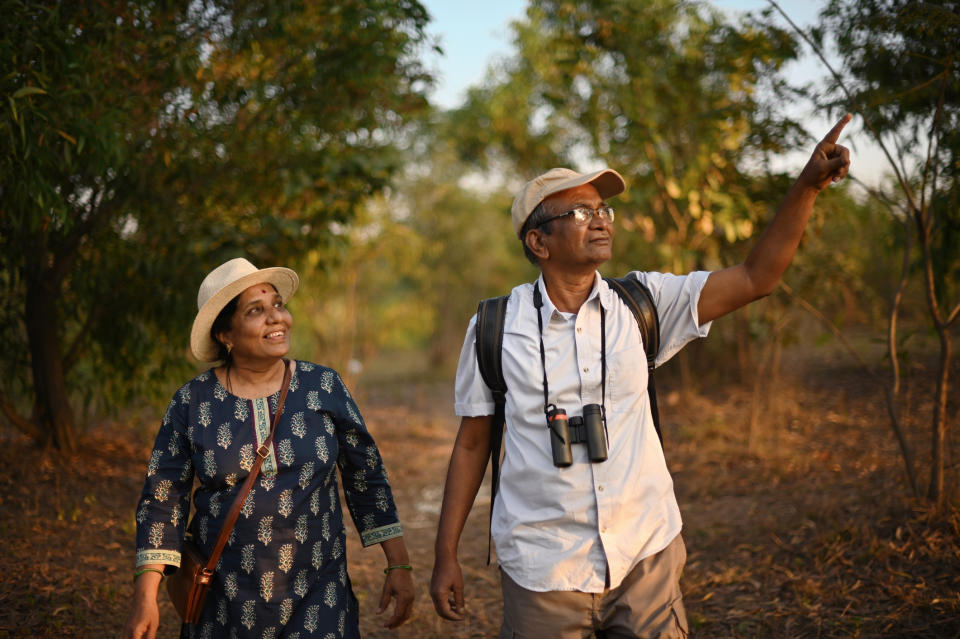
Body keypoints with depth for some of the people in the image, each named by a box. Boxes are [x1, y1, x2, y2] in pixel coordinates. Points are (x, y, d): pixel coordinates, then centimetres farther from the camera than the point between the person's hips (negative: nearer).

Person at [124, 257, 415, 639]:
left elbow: (367, 479, 4)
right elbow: (162, 502, -1)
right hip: (224, 605, 0)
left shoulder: (324, 388, -1)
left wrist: (398, 565, 0)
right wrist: (145, 598, -7)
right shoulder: (192, 403, -3)